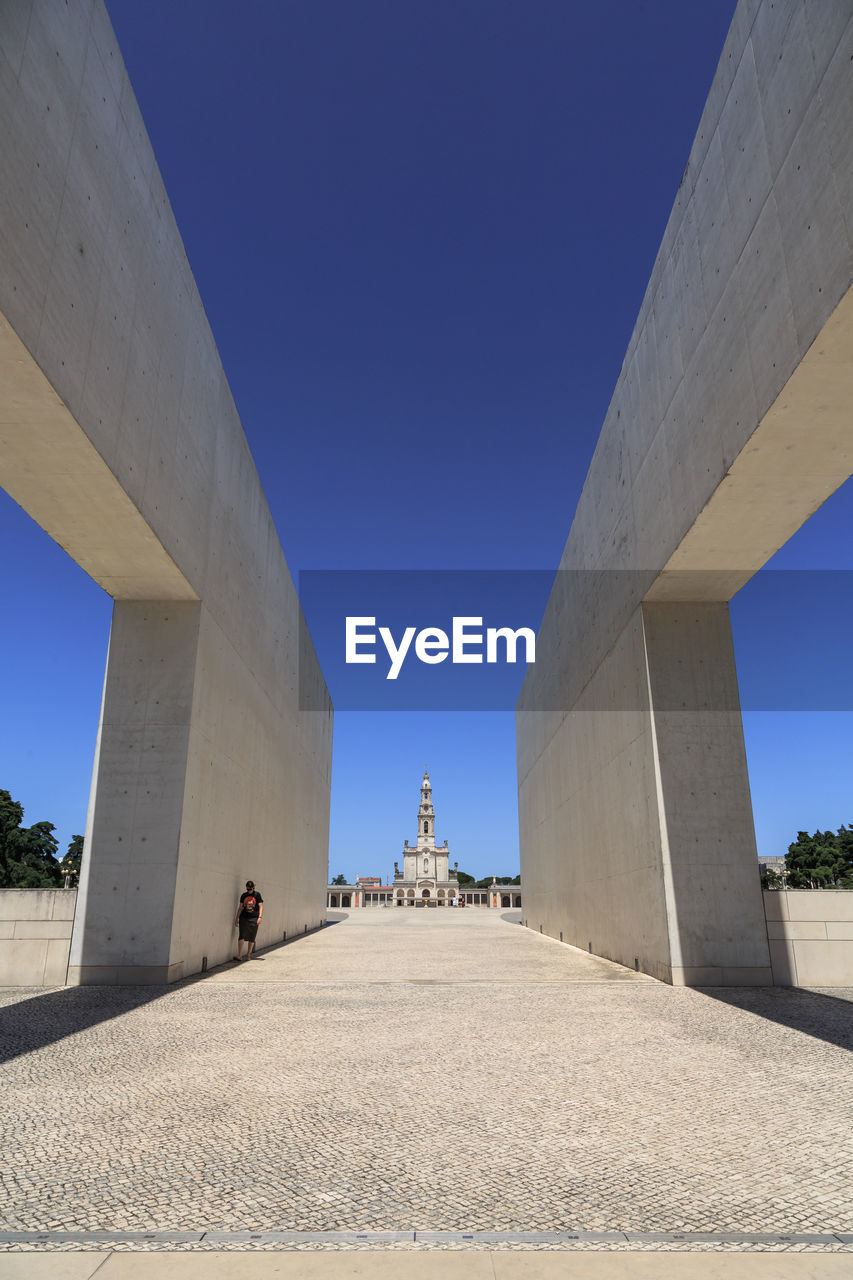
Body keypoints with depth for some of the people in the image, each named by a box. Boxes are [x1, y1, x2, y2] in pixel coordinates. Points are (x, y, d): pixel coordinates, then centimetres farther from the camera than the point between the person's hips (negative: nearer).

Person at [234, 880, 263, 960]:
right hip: (244, 918, 1)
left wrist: (260, 917, -14)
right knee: (242, 936, -9)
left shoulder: (257, 895, 1)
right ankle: (239, 955, -6)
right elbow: (240, 907, 14)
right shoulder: (243, 895, 8)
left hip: (254, 919, -1)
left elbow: (261, 906, -2)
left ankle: (248, 955, 16)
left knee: (252, 938, 3)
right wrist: (236, 918, 11)